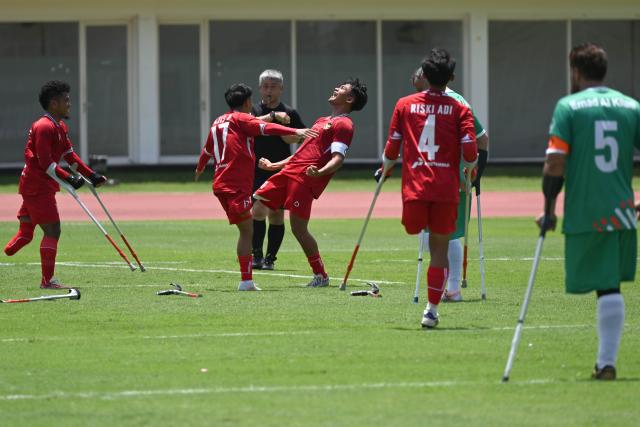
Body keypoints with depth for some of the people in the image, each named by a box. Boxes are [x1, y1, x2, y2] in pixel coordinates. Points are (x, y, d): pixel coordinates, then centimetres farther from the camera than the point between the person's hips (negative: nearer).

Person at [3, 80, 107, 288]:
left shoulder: (61, 128, 15)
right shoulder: (44, 127, -17)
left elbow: (70, 155, 20)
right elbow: (46, 163, -23)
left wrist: (92, 175, 13)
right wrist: (69, 179, -28)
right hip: (38, 188, -10)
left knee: (25, 233, 12)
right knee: (52, 231, -9)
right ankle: (47, 280, -6)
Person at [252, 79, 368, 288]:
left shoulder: (343, 125, -2)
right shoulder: (322, 121, 28)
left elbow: (338, 158, -13)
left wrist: (320, 172, -32)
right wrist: (273, 166, 36)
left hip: (305, 178, -9)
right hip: (289, 170, 9)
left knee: (298, 228, -11)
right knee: (258, 212, 1)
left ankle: (321, 276, 1)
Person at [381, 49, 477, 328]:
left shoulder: (405, 105, 5)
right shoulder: (460, 109, 1)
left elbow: (391, 151, 6)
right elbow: (470, 156, -4)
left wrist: (386, 168, 28)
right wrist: (472, 164, 19)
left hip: (414, 188, 0)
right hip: (447, 190, 0)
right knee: (439, 250, 7)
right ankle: (431, 310, 7)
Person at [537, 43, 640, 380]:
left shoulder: (568, 107, -4)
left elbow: (555, 165, -10)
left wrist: (549, 209, -1)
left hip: (584, 213, -3)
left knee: (606, 287, 0)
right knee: (612, 286, 11)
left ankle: (607, 362, -3)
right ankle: (606, 361, 10)